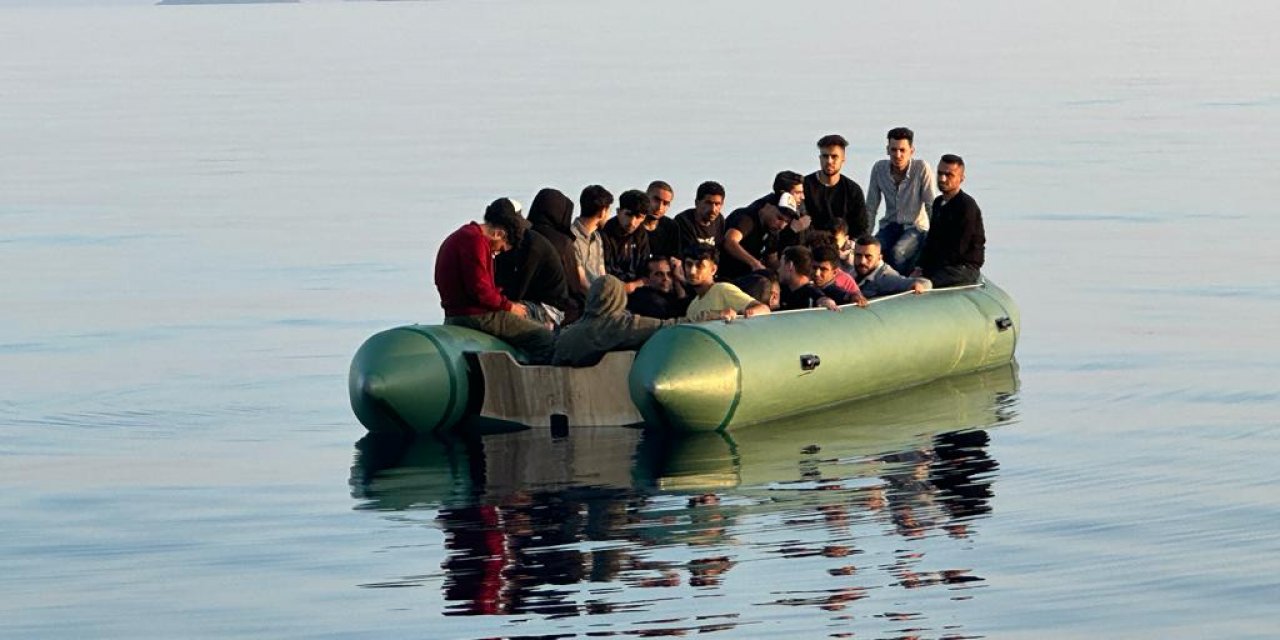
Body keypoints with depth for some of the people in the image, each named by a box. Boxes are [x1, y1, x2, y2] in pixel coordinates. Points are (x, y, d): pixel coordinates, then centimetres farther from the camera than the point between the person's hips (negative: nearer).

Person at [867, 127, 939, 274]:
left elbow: (931, 207, -11)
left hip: (916, 227, -3)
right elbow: (870, 208, 4)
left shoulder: (922, 169, -15)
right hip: (890, 226, 3)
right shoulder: (879, 168, -4)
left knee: (897, 252, -32)